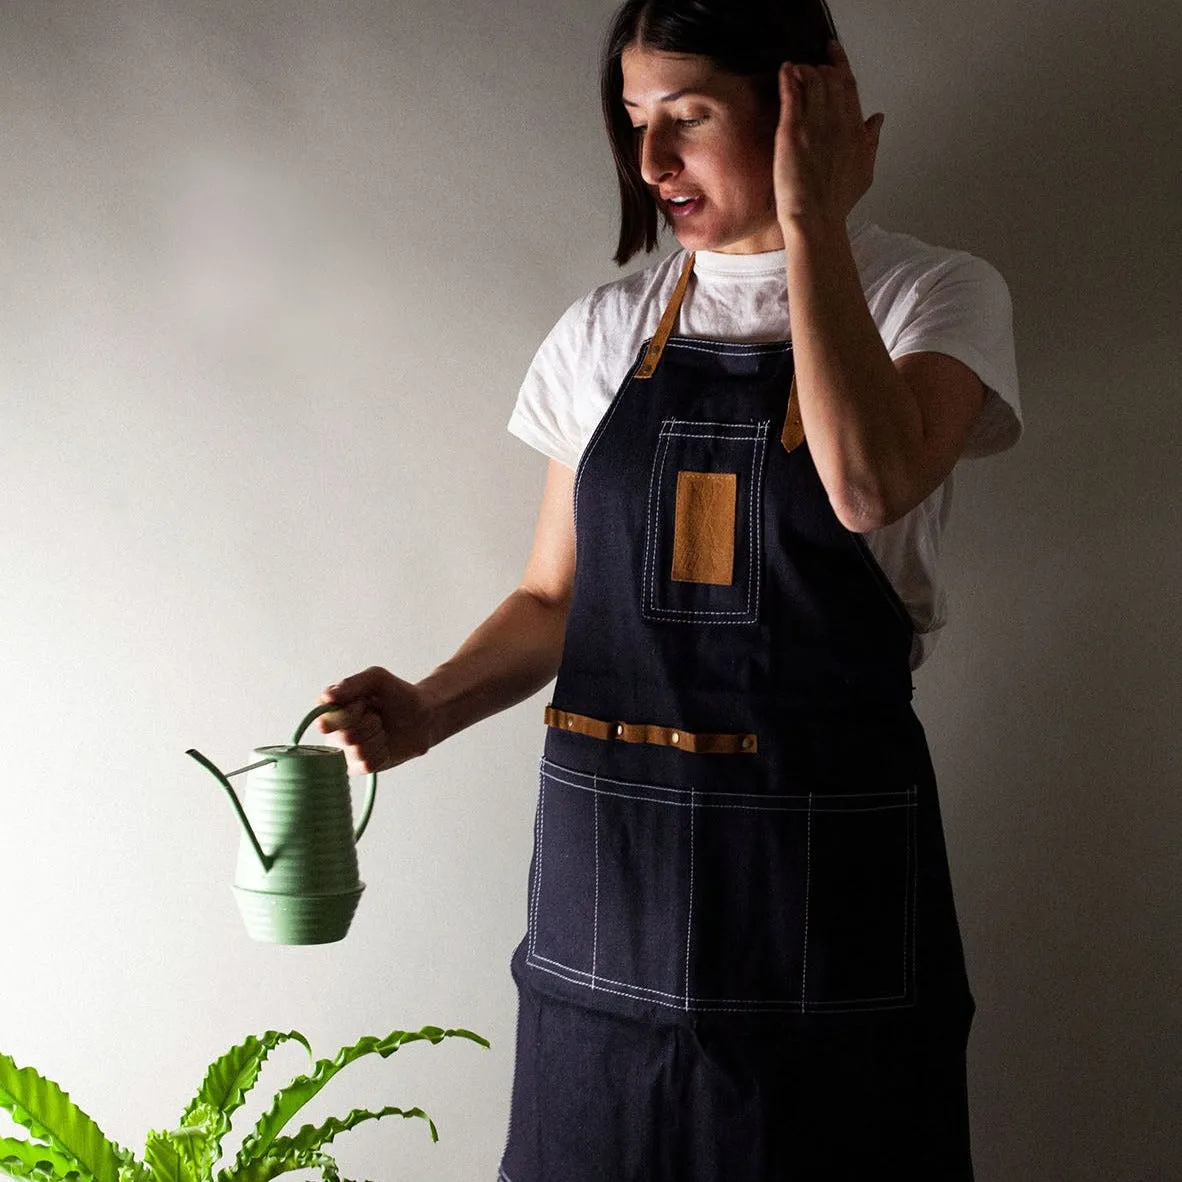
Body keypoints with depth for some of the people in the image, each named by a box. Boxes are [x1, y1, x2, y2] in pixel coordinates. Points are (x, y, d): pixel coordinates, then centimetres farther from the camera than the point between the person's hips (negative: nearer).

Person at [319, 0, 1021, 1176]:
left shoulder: (934, 297, 0)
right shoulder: (608, 332, 9)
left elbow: (871, 484, -21)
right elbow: (553, 599, 12)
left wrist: (809, 219, -15)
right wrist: (426, 708, -6)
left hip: (820, 846, -2)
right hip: (612, 844, 3)